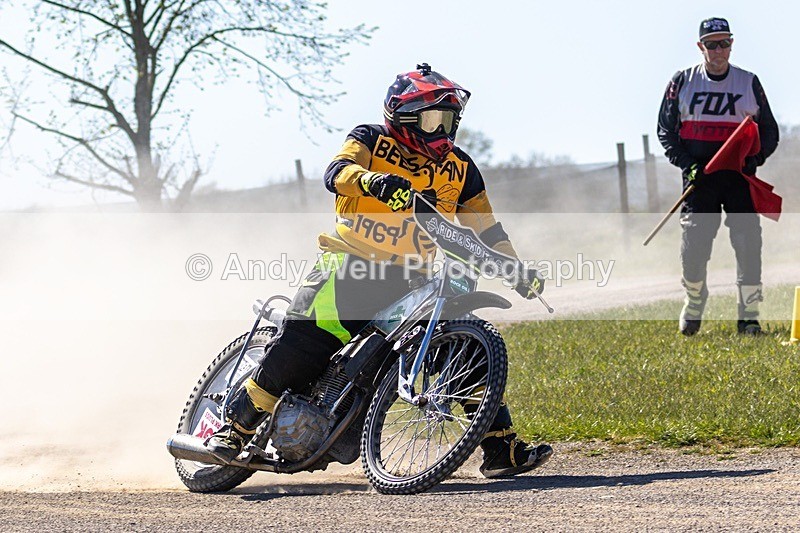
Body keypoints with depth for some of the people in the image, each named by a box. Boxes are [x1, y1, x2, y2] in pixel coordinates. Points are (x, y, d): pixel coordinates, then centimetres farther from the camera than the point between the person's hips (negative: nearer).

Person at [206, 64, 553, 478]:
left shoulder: (460, 169, 14)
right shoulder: (371, 140, 2)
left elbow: (485, 227, 19)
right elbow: (337, 173, -18)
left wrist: (517, 270, 6)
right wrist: (374, 181, -39)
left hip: (415, 278, 4)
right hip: (353, 262, -4)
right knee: (305, 337, -23)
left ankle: (501, 448, -3)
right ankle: (236, 427, -11)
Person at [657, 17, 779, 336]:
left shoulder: (749, 83, 8)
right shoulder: (682, 82, 6)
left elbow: (769, 131, 12)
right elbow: (666, 130, 7)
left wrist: (755, 159, -7)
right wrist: (687, 164, -7)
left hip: (740, 175, 1)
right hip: (699, 175, 0)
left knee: (749, 244, -7)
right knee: (694, 244, -5)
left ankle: (748, 316, 1)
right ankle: (693, 308, 18)